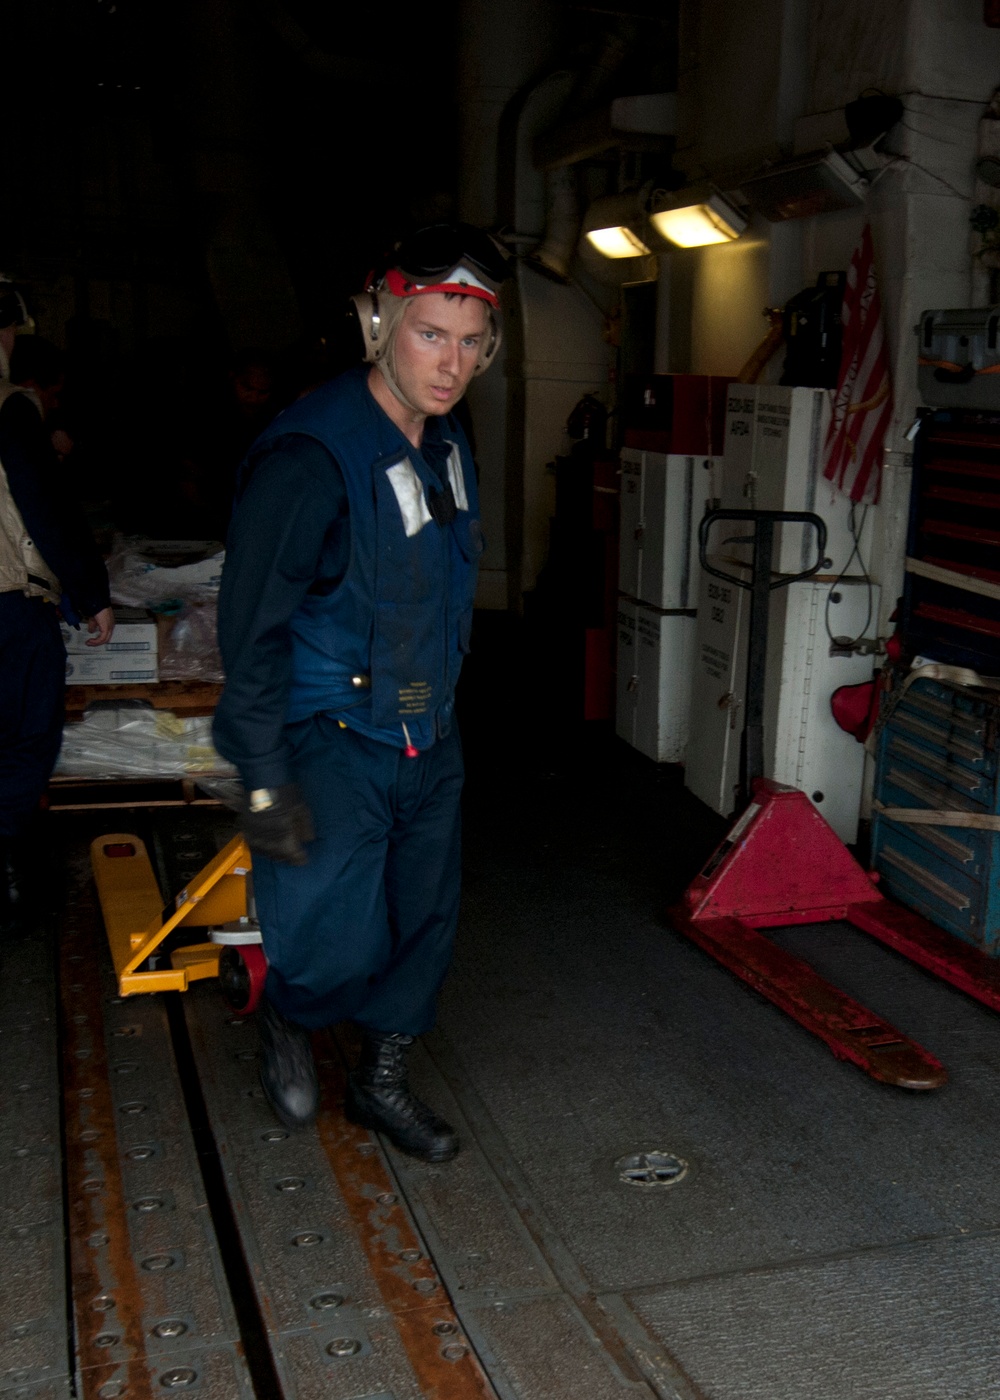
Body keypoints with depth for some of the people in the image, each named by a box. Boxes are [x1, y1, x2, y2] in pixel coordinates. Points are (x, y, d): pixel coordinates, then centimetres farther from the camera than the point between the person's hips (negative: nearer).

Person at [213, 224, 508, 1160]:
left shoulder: (447, 446, 5)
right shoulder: (310, 455, -22)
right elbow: (252, 627, -21)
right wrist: (265, 783, -21)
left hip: (426, 739, 8)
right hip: (329, 738, -8)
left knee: (423, 920, 16)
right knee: (339, 948, -7)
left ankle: (382, 1083, 38)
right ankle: (286, 1016, 30)